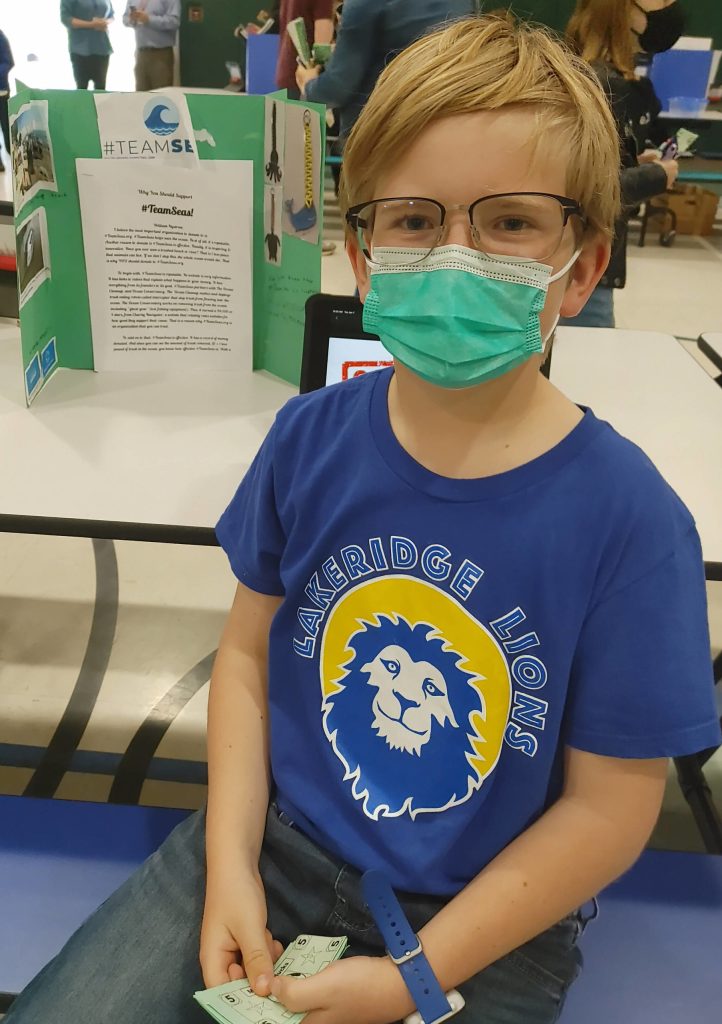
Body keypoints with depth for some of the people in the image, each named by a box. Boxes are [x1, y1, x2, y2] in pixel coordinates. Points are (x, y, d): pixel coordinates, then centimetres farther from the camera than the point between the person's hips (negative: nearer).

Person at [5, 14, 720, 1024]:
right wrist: (229, 864, -7)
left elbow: (609, 805, -13)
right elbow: (249, 649, 0)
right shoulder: (312, 439, -11)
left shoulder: (628, 519, -21)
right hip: (276, 841, 3)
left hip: (487, 921, -1)